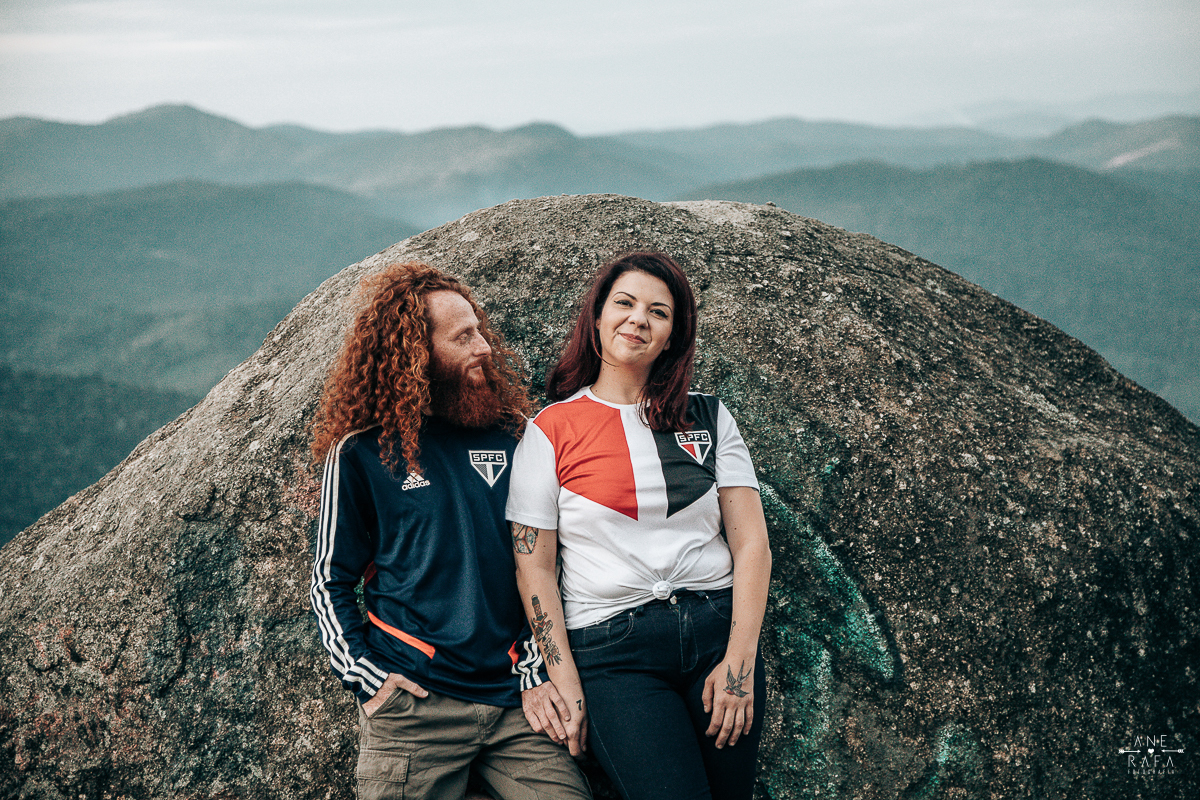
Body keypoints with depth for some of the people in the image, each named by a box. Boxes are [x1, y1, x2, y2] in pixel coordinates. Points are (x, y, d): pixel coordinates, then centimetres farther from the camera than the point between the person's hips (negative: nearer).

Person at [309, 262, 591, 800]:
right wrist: (368, 677, -8)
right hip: (413, 709, -3)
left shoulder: (504, 438, 10)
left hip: (511, 698, 3)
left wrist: (535, 673, 3)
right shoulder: (363, 452, 0)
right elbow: (330, 581, 3)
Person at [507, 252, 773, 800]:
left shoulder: (709, 419, 11)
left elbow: (751, 542, 5)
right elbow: (533, 567, 1)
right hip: (611, 649, -3)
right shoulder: (550, 430, 4)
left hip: (718, 630, 3)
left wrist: (739, 660, -5)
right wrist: (567, 689, -5)